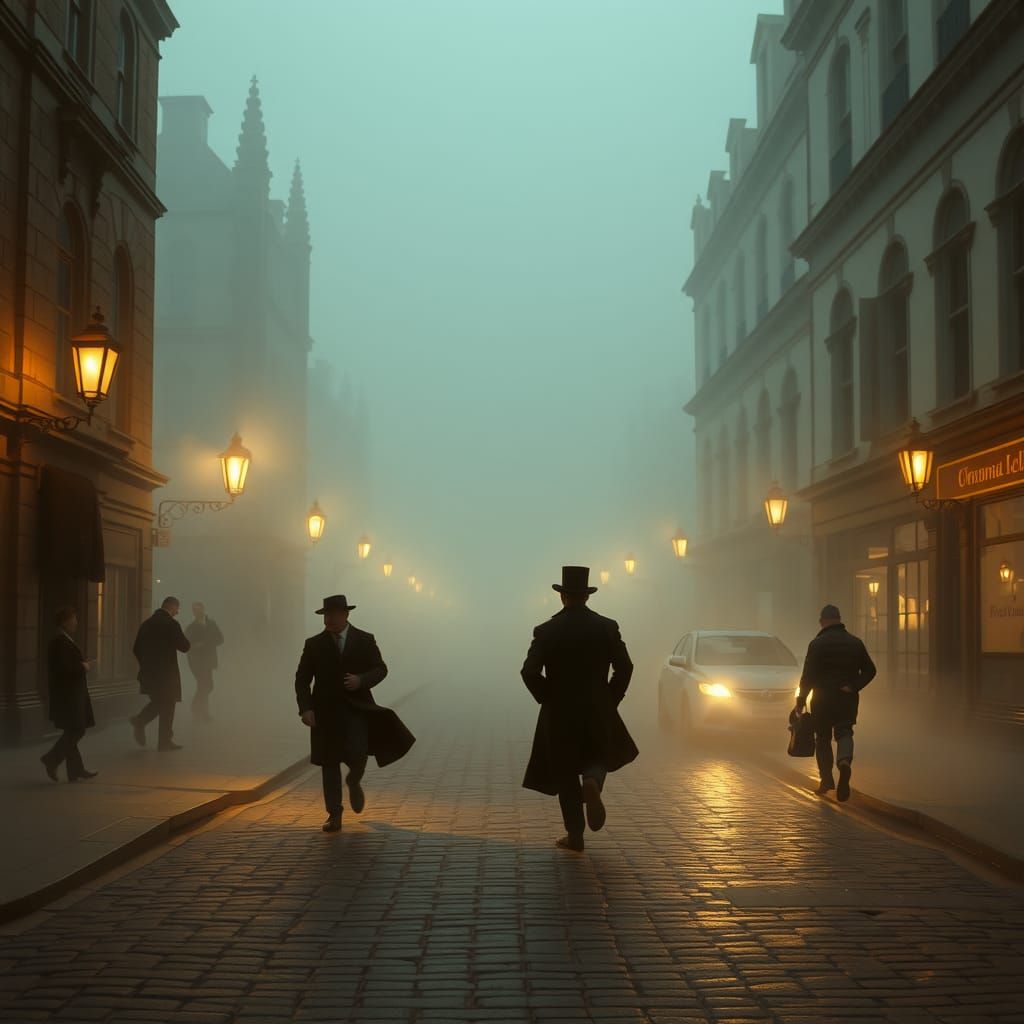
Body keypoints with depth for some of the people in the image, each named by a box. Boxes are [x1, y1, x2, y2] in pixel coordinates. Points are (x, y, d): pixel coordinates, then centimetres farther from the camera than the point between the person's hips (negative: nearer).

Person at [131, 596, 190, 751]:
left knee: (158, 702, 24)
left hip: (148, 673, 7)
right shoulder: (171, 624, -16)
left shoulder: (146, 624, 6)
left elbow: (136, 649, 10)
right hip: (166, 673, -7)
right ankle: (165, 741, 11)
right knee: (167, 707, 5)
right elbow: (184, 647, -14)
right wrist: (184, 638, 6)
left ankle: (139, 721, 5)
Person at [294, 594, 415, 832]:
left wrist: (361, 680, -16)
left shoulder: (365, 640, 2)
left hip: (356, 709, -1)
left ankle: (354, 781, 19)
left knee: (356, 754, -17)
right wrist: (305, 708, -11)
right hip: (325, 712, 1)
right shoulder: (314, 645, 3)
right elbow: (302, 679, 3)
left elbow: (381, 669, 4)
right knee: (329, 763, 2)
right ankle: (334, 815, 10)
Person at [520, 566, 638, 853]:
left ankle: (575, 836, 11)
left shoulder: (546, 631, -9)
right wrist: (610, 700, 7)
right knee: (599, 756, 24)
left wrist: (547, 698, 1)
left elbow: (530, 673, -14)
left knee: (565, 775, 11)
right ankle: (592, 782, -10)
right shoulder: (607, 627, -4)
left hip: (559, 714, -1)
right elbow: (624, 667, -5)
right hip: (599, 711, 1)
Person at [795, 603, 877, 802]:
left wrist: (801, 700, -5)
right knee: (844, 733, 5)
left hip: (823, 699, -2)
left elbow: (808, 676, -10)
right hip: (848, 698, 2)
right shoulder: (855, 642, 6)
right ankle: (845, 761, -27)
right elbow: (870, 670, 5)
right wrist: (854, 686, -2)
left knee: (823, 738, 10)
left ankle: (826, 781, 10)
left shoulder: (817, 644, -7)